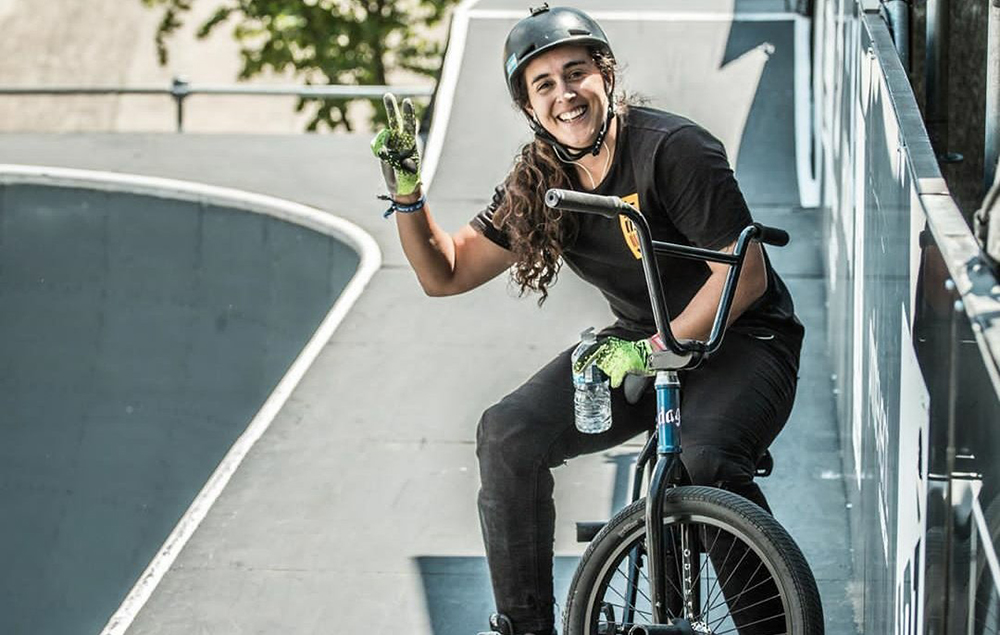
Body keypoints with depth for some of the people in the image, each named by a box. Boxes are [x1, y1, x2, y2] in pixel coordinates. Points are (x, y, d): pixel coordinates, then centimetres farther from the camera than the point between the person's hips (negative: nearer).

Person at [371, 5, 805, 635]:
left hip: (742, 340, -6)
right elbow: (445, 274, 6)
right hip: (640, 342, 6)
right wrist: (406, 189, -9)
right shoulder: (539, 183, -1)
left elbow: (744, 275, -21)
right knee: (509, 434, -14)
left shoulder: (674, 149, -21)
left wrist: (655, 350, -26)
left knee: (705, 463, -37)